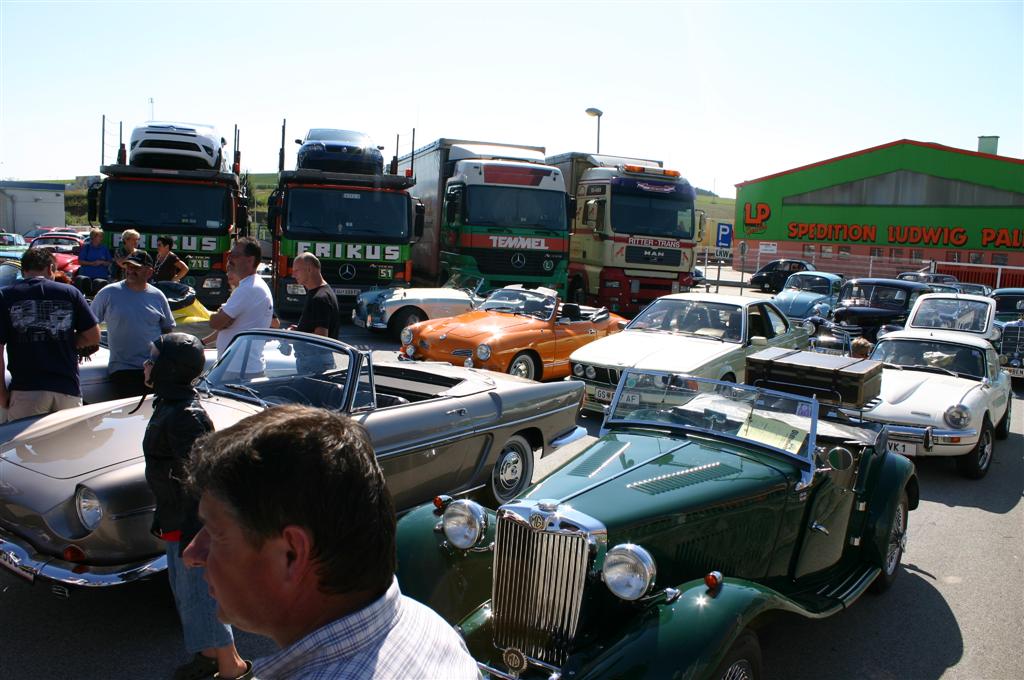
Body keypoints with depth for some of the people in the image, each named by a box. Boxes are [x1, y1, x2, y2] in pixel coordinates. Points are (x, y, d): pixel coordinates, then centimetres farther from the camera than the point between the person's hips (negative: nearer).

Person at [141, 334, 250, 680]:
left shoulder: (184, 417, -26)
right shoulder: (170, 404, 6)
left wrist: (191, 537, -24)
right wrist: (163, 517, 24)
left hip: (191, 523, -10)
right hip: (176, 520, 10)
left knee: (200, 594, 4)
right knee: (186, 591, 22)